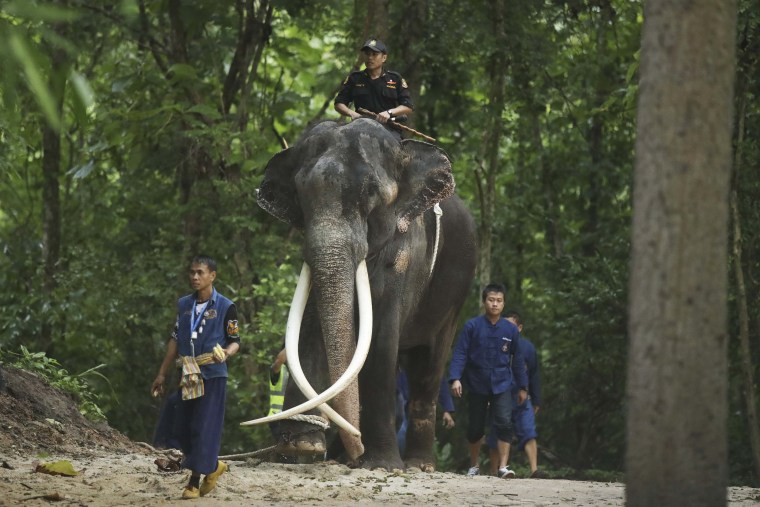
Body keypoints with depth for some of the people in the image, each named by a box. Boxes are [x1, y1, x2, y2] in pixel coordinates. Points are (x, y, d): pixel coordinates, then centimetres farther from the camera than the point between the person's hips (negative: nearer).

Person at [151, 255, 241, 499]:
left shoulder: (225, 307, -6)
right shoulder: (184, 304, 10)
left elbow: (235, 341, -2)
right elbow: (175, 340, 15)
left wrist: (226, 353, -26)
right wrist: (162, 373, 14)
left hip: (212, 375, -6)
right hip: (188, 376, 6)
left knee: (204, 428, -7)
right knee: (183, 428, 6)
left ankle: (195, 481, -2)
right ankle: (213, 465, 24)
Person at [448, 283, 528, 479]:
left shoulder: (511, 329, 2)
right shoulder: (472, 326, -5)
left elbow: (517, 359, 9)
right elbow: (460, 353, -7)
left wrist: (522, 387, 12)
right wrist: (455, 378, -19)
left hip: (502, 384, 0)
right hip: (477, 385, 0)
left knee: (504, 423, -15)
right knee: (475, 427, 9)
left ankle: (503, 466, -14)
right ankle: (474, 465, 28)